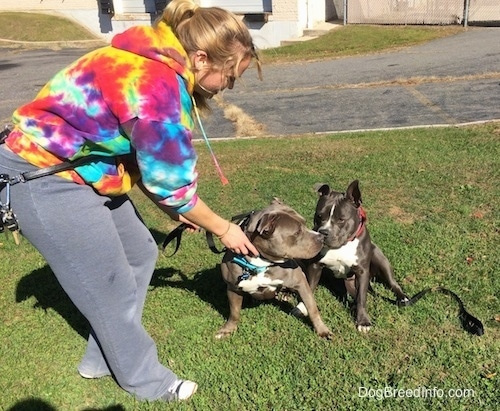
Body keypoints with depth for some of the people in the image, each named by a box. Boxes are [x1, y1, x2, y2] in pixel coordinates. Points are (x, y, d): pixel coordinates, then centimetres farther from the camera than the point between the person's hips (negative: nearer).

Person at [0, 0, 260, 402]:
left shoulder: (157, 67, 5)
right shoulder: (154, 81, -27)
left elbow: (145, 157, 12)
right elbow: (170, 181, -20)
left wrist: (174, 210, 9)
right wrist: (223, 228, -6)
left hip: (76, 170, 10)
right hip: (44, 178, -10)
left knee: (140, 253, 15)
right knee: (113, 289, 2)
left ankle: (101, 359, 32)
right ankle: (146, 380, 26)